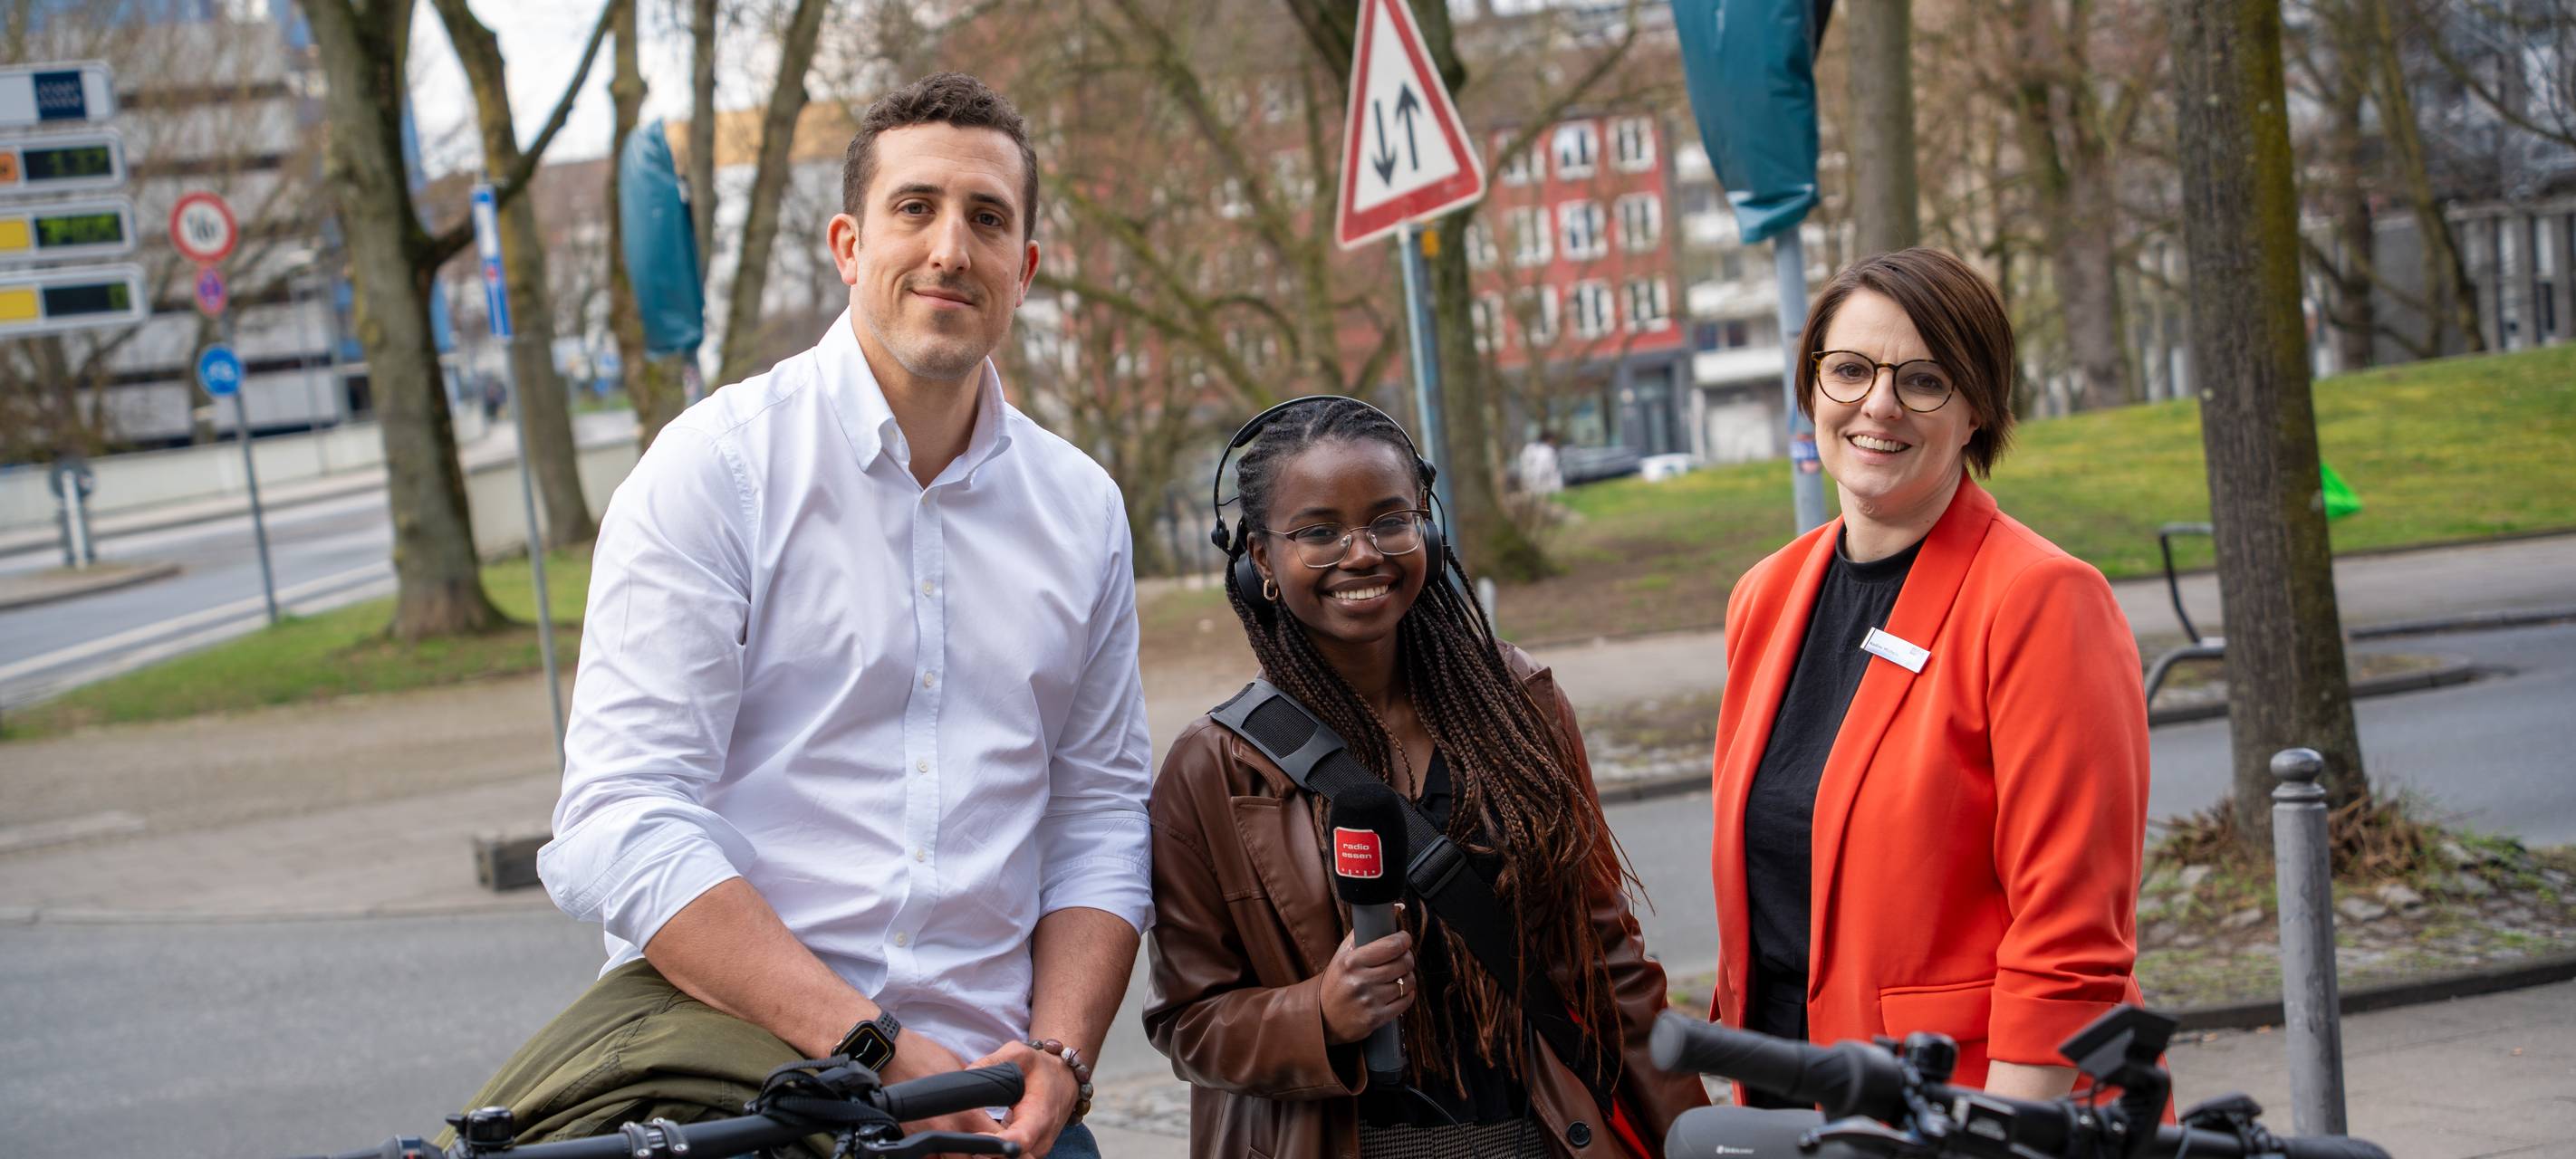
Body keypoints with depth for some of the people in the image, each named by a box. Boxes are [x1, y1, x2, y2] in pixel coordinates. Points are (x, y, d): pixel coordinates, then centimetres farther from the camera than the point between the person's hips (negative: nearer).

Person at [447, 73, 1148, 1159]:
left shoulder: (1084, 508, 12)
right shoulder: (714, 463, -2)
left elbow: (1098, 820, 14)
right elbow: (622, 829, -11)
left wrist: (1056, 1061, -4)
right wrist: (874, 1049, -17)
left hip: (973, 1072, 3)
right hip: (719, 1045, -3)